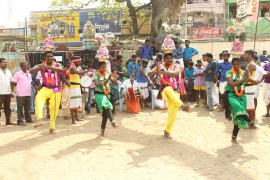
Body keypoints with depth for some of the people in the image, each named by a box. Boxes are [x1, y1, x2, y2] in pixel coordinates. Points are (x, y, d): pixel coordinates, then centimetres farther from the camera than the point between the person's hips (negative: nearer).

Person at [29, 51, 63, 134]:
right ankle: (40, 120, -42)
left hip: (56, 89, 0)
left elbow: (61, 69, -31)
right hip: (45, 88, 0)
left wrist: (48, 67, -45)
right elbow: (31, 71, -19)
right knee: (38, 98, -32)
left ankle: (52, 127, 22)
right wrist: (40, 68, -40)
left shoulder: (57, 65, -7)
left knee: (54, 109, 3)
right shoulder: (41, 66, -4)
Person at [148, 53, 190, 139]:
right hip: (165, 91, -1)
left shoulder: (176, 66, 1)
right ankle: (182, 106, -37)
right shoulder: (160, 66, 5)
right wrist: (156, 71, -26)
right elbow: (149, 74, -5)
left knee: (172, 113, -3)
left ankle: (167, 131, 15)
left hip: (174, 92, 1)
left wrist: (162, 72, -27)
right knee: (168, 89, -40)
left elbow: (175, 73, -22)